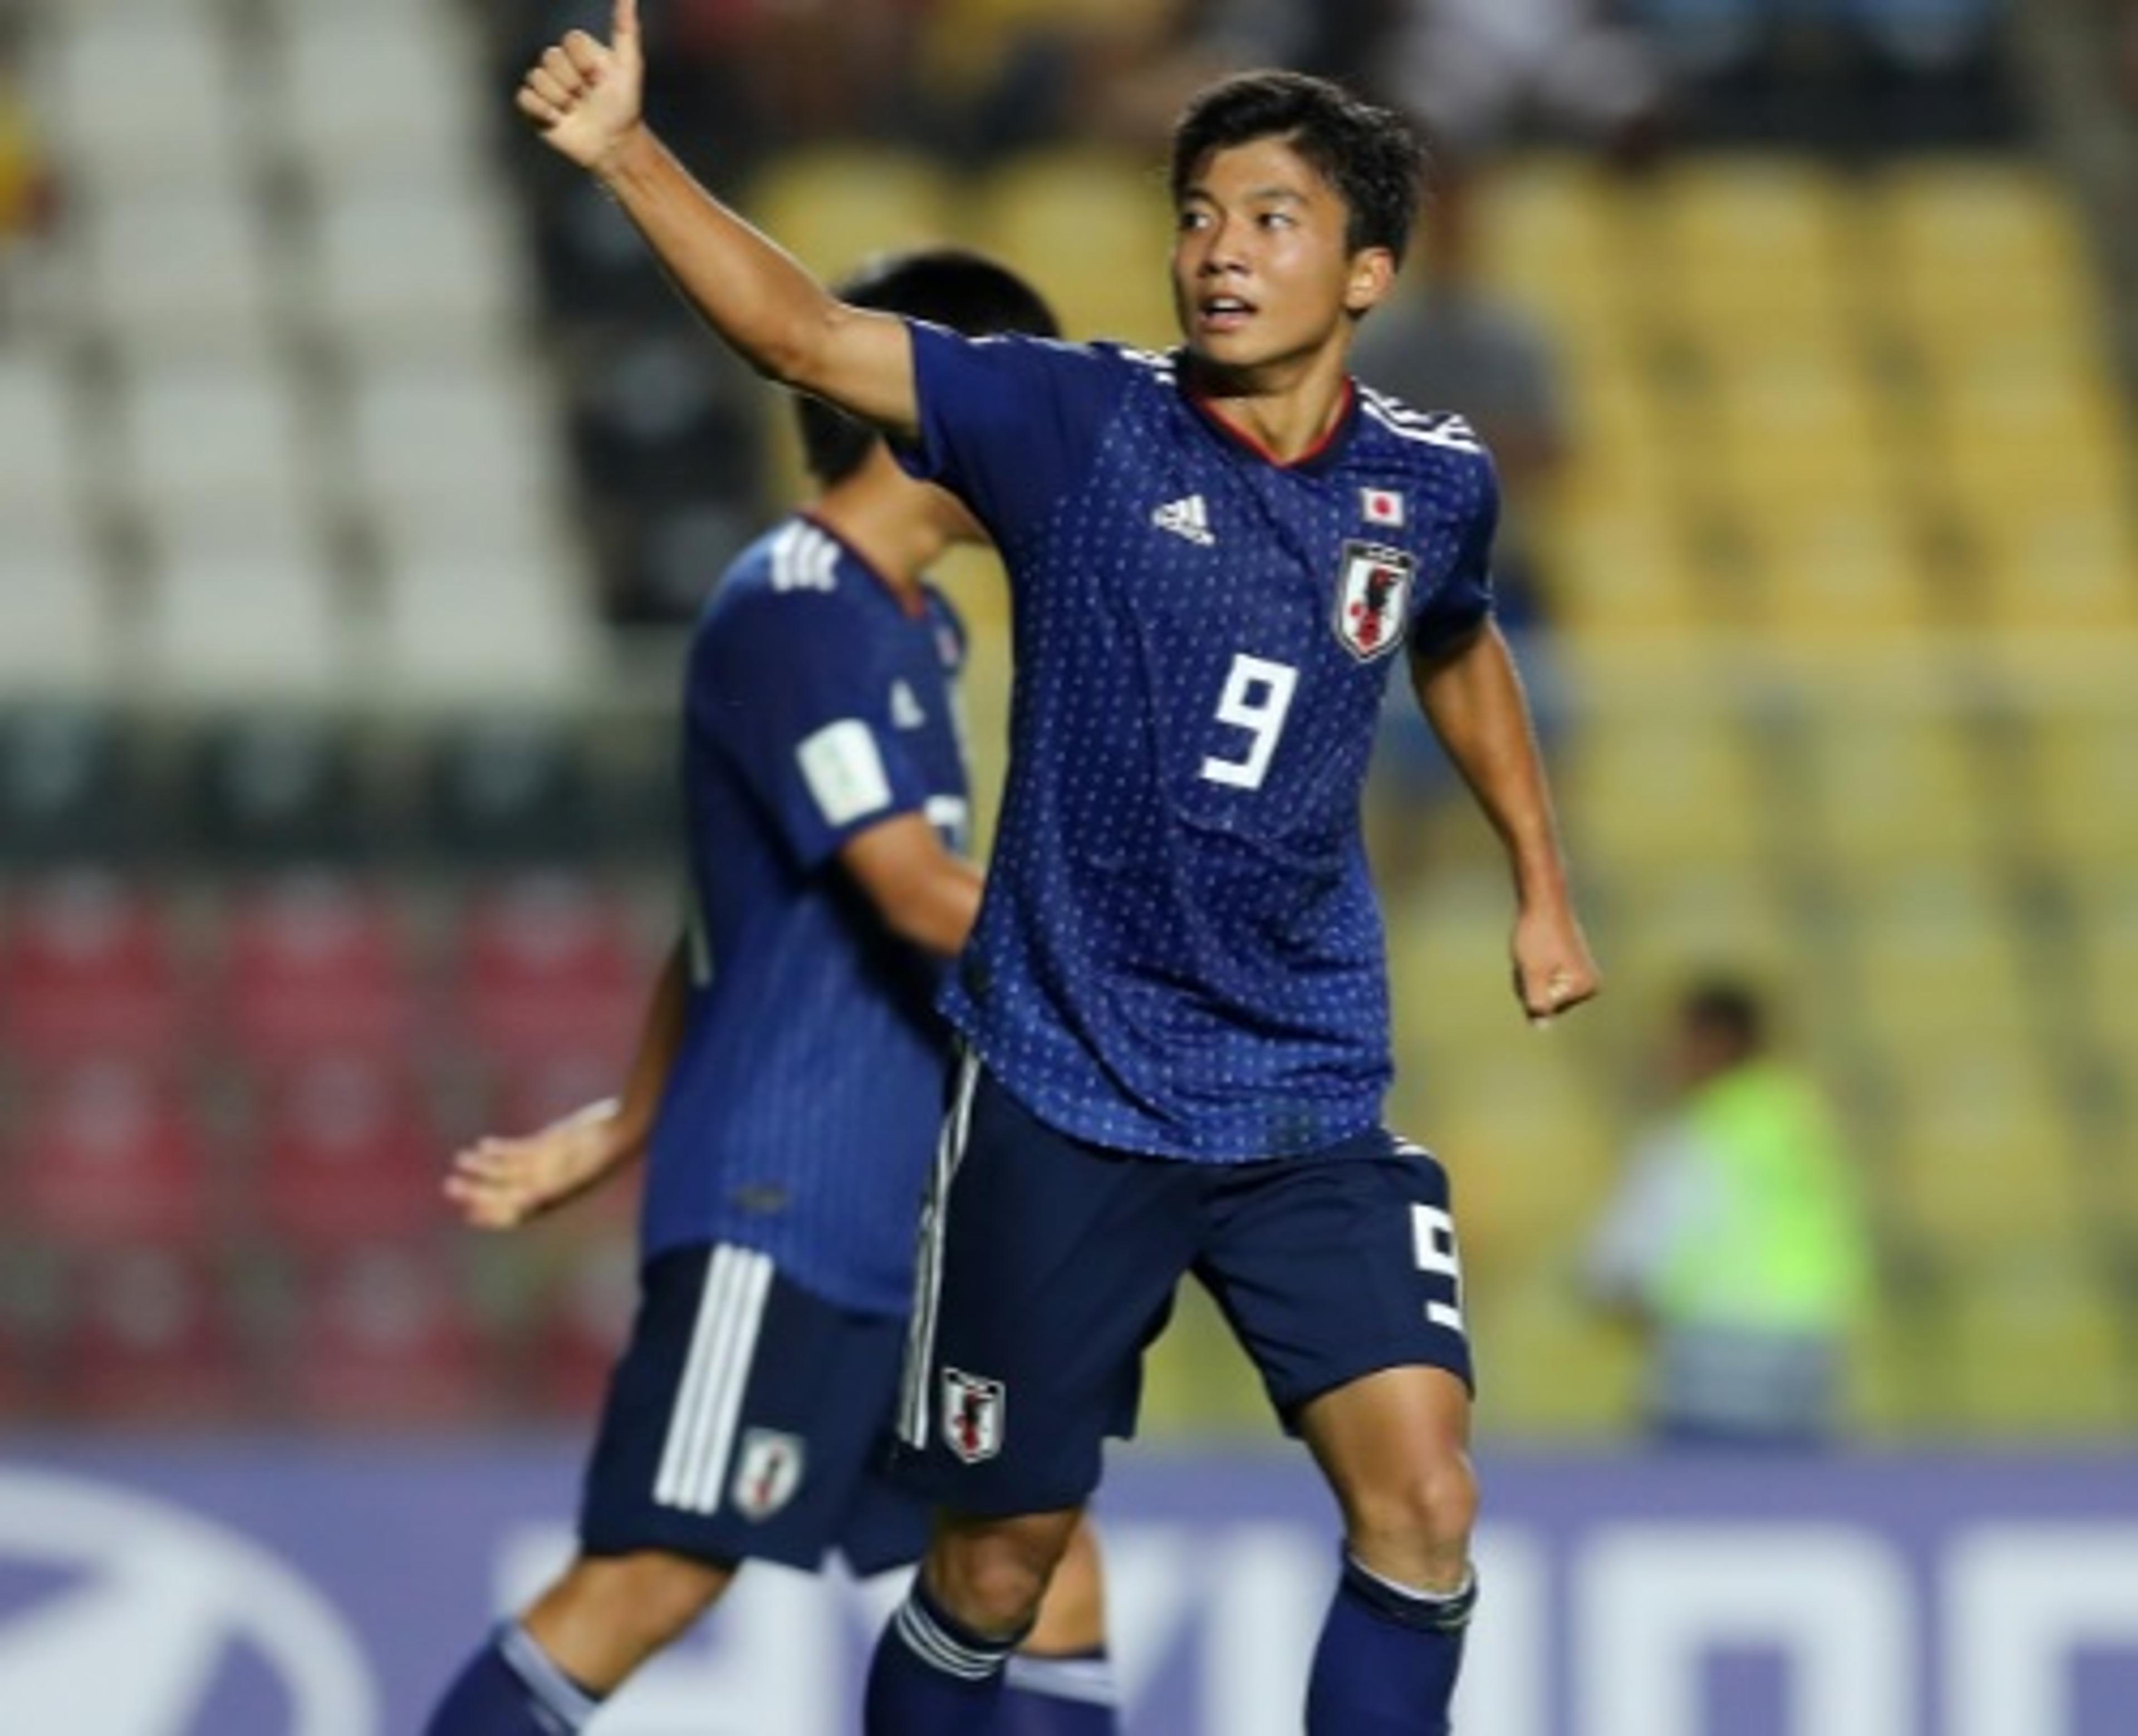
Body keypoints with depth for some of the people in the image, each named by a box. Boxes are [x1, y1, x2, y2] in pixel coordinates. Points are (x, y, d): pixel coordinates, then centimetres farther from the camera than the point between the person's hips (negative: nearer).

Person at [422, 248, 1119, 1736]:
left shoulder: (915, 633, 16)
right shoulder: (790, 614, -12)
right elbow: (920, 896, -21)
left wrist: (624, 1132, 23)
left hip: (916, 1219, 9)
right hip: (778, 1205, -9)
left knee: (1042, 1551, 6)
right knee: (655, 1576, -11)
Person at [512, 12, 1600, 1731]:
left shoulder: (1434, 482, 1)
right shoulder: (1077, 423, -9)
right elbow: (804, 334, -21)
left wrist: (1542, 887, 26)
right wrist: (629, 156, -35)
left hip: (1311, 1104, 2)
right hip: (1062, 1091, -2)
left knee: (1422, 1501, -11)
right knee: (1005, 1552, 6)